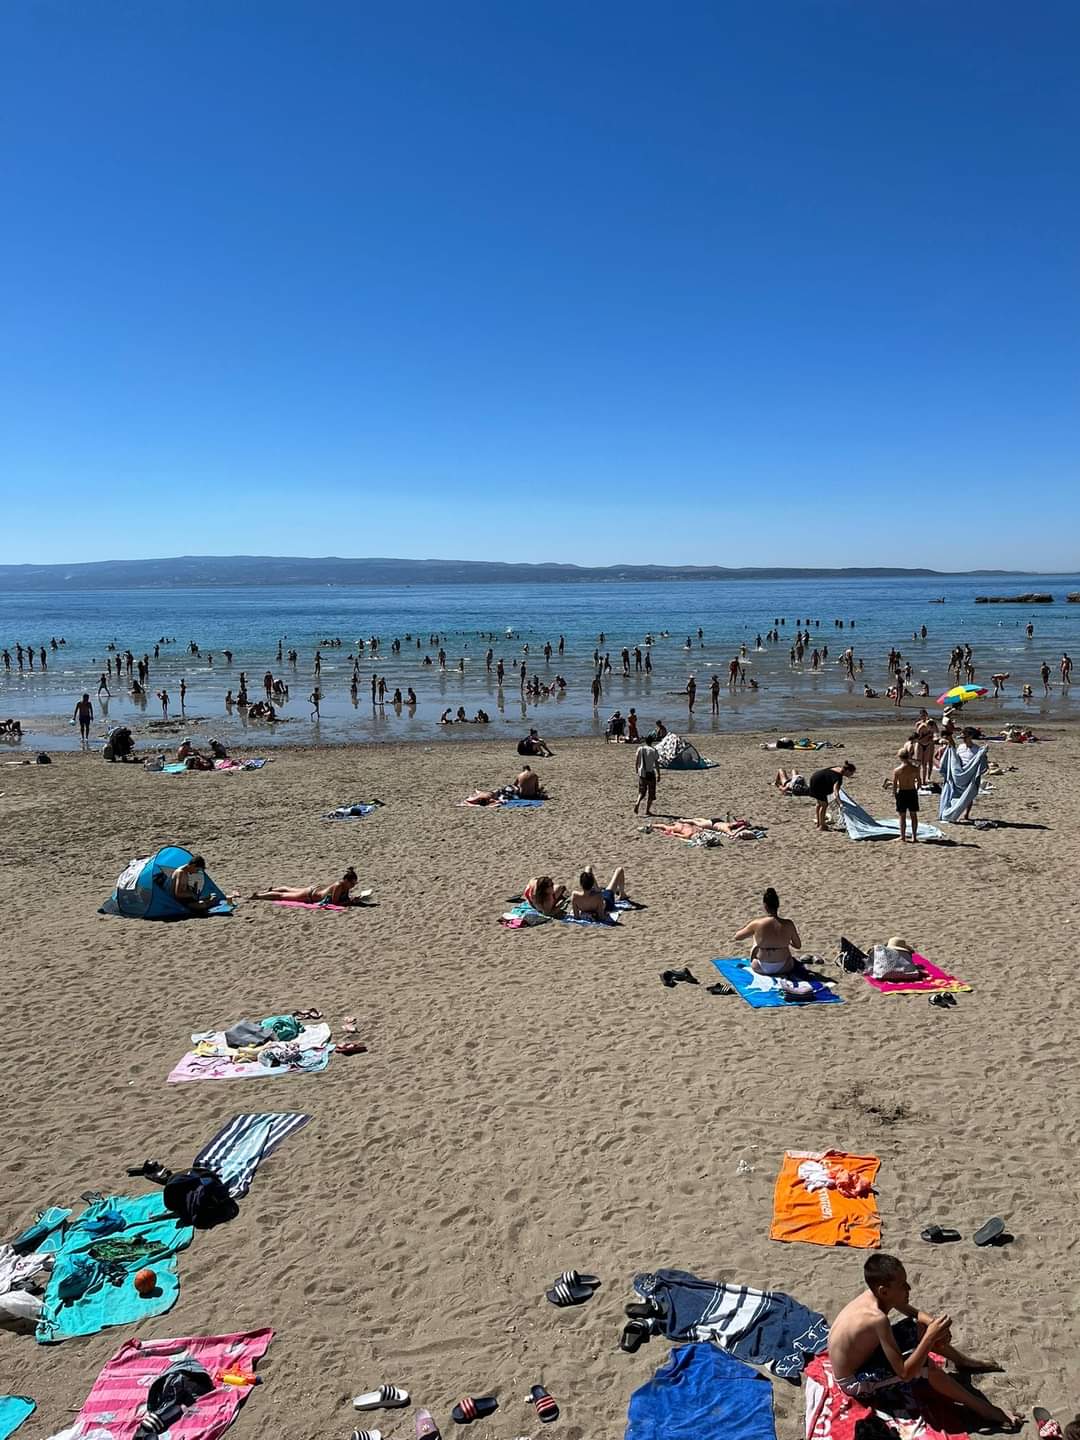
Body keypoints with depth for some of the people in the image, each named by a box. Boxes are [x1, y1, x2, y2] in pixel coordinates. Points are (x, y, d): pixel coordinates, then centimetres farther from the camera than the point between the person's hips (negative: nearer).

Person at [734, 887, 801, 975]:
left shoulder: (756, 924, -18)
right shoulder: (789, 924, -15)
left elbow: (737, 937, -3)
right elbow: (798, 946, 0)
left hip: (762, 968, -1)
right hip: (784, 968, 1)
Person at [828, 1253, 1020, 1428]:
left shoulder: (876, 1294, -12)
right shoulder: (878, 1319, -37)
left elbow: (916, 1314, 7)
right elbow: (905, 1373, -33)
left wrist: (934, 1325, -15)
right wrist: (931, 1337, -34)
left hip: (864, 1355, 9)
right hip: (854, 1382, -9)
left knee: (921, 1327, 9)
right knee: (924, 1366, -22)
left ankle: (963, 1361, 32)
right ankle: (983, 1409, -6)